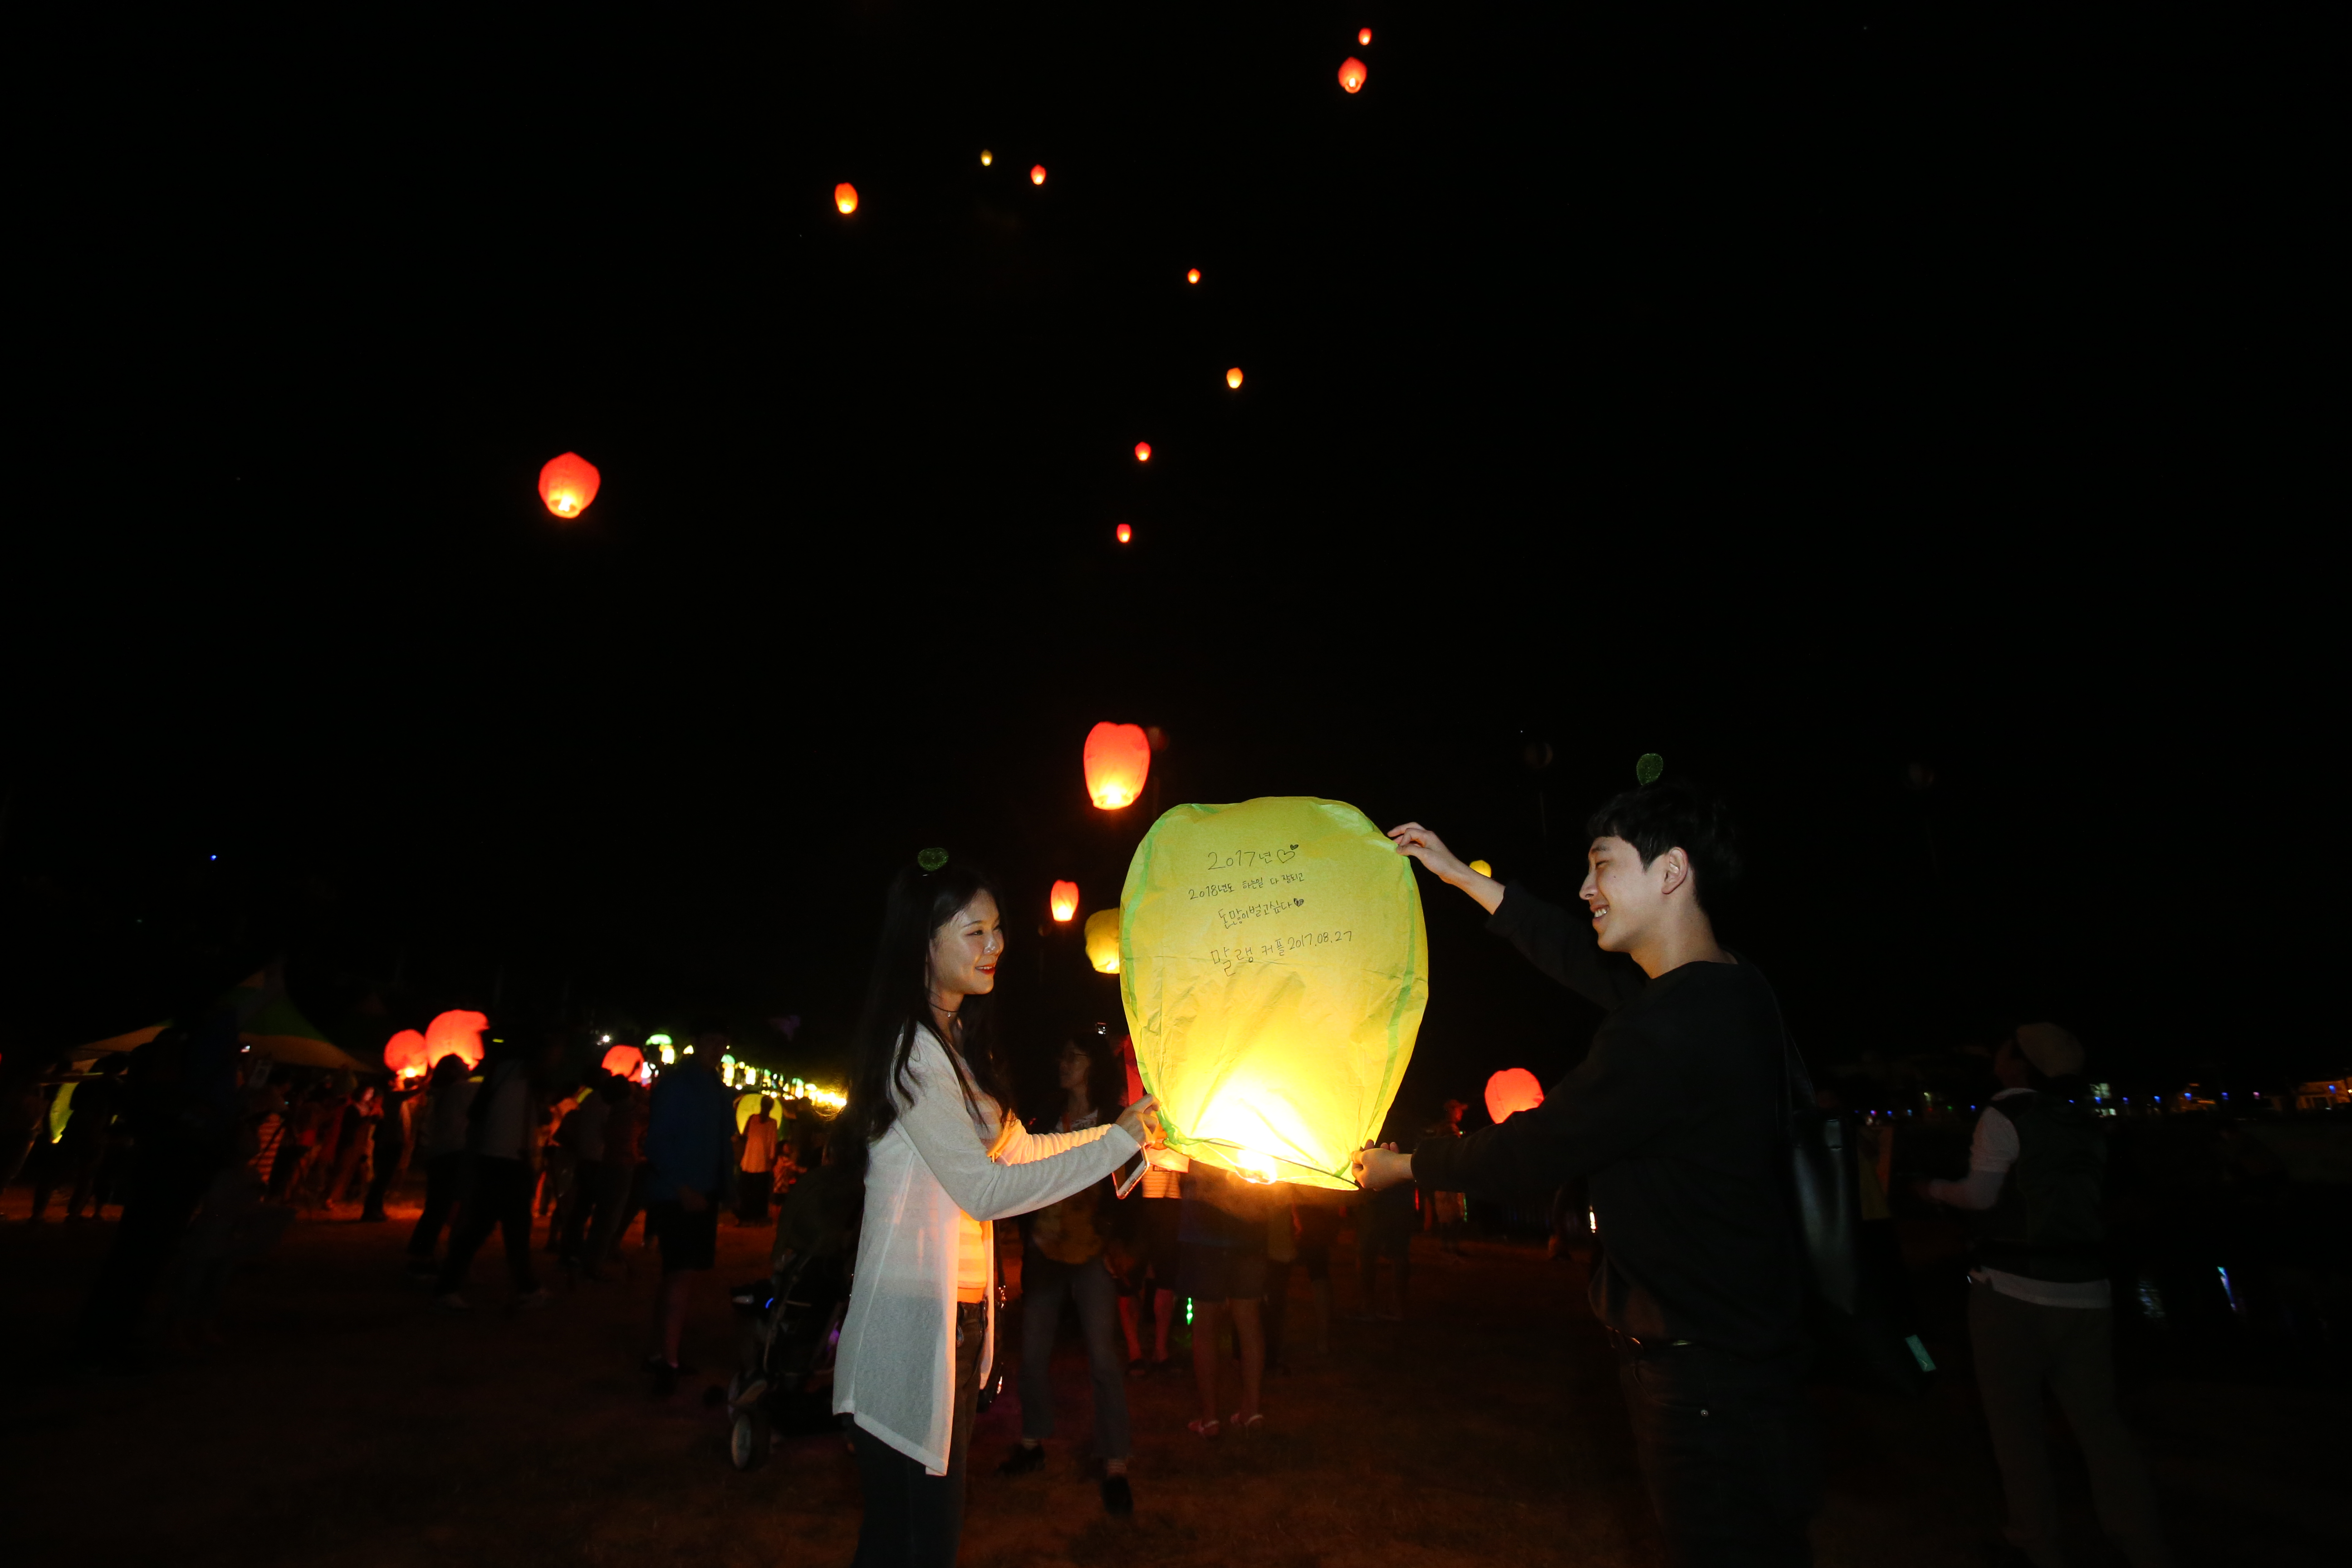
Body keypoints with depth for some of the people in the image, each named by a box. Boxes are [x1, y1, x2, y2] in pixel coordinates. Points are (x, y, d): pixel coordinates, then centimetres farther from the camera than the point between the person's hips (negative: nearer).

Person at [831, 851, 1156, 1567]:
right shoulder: (912, 1049, -19)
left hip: (959, 1318, 9)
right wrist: (1119, 1142, -18)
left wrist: (1124, 1128, 9)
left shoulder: (957, 1041, 12)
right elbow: (985, 1190, -21)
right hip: (913, 1325, -9)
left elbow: (1017, 1149, 16)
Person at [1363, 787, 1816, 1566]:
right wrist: (1460, 874, 21)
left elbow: (1532, 1152, -18)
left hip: (1704, 1377, -9)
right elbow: (1578, 955, 15)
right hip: (1744, 1347, 9)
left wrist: (1402, 1165, -1)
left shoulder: (1667, 1029, -29)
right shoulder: (1728, 990, 2)